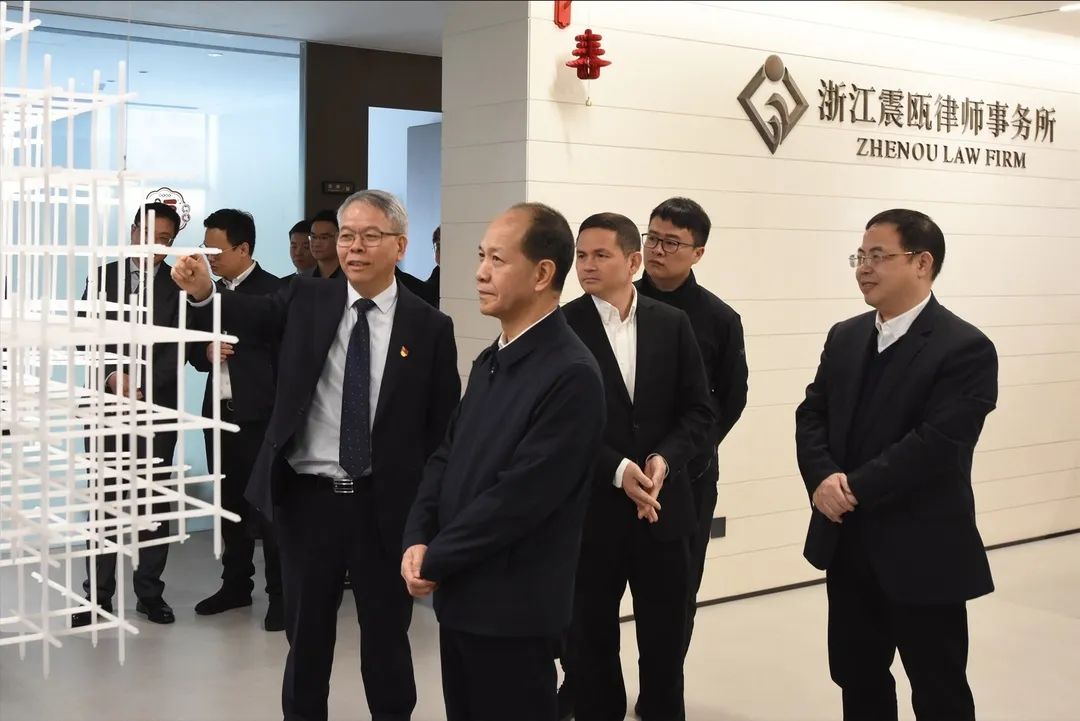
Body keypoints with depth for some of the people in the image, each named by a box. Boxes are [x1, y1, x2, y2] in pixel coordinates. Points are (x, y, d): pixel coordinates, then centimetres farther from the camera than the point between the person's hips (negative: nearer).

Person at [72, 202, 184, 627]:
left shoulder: (179, 285, 2)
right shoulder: (103, 276, 7)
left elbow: (178, 348, -4)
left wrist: (143, 385, -16)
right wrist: (112, 376, -13)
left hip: (158, 403, -1)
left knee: (154, 500, 3)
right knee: (104, 500, 1)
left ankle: (150, 591, 13)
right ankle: (99, 594, 8)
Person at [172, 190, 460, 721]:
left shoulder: (429, 327, -3)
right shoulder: (305, 301, 2)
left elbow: (443, 425, -2)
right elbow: (248, 315, -14)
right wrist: (203, 291, -35)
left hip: (386, 504, -1)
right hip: (307, 495, 1)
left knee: (386, 633, 13)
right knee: (306, 631, 16)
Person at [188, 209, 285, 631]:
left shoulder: (275, 291, -8)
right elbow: (194, 350, 18)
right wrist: (206, 352, -6)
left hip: (260, 416, -7)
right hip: (219, 413, 7)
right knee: (230, 504, 13)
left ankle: (281, 593, 7)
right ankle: (235, 585, 25)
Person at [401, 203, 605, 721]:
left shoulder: (571, 375, -19)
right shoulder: (490, 360, 11)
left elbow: (518, 498, -22)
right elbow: (446, 456, 12)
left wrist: (434, 562, -13)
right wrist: (417, 541, -3)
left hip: (513, 608, -8)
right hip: (459, 597, 8)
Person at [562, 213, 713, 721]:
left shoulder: (672, 324, 3)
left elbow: (698, 410, 4)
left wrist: (665, 458, -14)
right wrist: (617, 470, -18)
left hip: (663, 506, 2)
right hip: (591, 508, -2)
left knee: (666, 641, 12)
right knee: (592, 643, 11)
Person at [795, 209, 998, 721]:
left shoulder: (966, 348, -13)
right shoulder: (845, 337, 9)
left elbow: (935, 444, -22)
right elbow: (811, 415, 5)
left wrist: (856, 489, -19)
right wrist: (823, 479, -14)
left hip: (922, 552, -6)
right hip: (848, 545, 7)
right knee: (857, 678, 18)